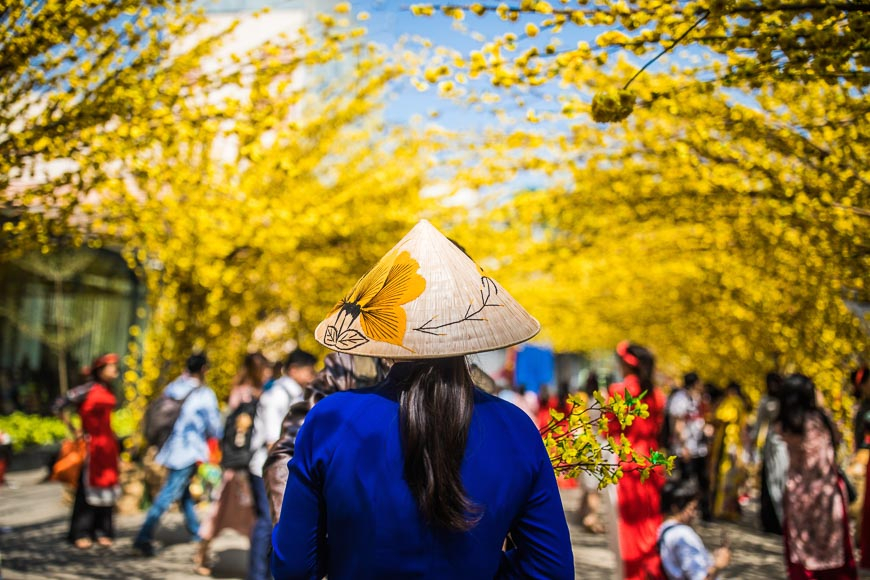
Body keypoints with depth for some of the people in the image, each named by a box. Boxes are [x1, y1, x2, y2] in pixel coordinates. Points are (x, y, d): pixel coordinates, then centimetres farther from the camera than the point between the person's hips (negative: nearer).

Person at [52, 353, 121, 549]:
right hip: (91, 444, -7)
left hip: (108, 443, 7)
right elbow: (59, 405, -10)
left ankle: (102, 532, 16)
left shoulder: (109, 392, 10)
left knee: (107, 485, 7)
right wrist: (73, 430, -8)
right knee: (88, 487, -2)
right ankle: (81, 534, 7)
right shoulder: (87, 390, -11)